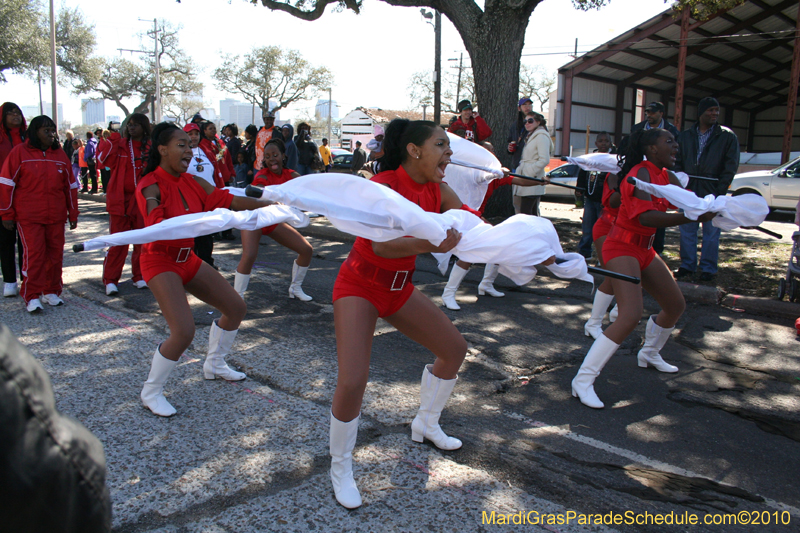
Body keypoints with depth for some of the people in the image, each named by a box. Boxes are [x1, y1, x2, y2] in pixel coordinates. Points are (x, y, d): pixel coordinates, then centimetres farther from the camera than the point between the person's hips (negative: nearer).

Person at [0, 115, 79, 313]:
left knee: (55, 253, 5)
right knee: (34, 253, -8)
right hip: (29, 217, -4)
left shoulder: (60, 155, 11)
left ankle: (51, 291, 18)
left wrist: (73, 215, 13)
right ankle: (32, 297, -1)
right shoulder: (20, 152, -1)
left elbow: (70, 186, 15)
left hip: (56, 216, 4)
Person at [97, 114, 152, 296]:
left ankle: (139, 276, 20)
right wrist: (112, 142, -19)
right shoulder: (120, 144, 3)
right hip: (120, 199, -1)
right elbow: (103, 160, -10)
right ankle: (110, 280, 6)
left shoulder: (151, 147, 6)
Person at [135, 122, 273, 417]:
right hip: (160, 261, -8)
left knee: (236, 307, 10)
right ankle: (150, 392, 3)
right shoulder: (150, 186, -19)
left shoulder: (193, 182, 0)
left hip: (188, 258, 8)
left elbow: (229, 200, -5)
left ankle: (214, 365, 33)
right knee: (184, 332, -22)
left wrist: (275, 204, -11)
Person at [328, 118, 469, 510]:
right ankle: (340, 470, 6)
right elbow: (381, 245, -37)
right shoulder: (382, 185, -23)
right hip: (359, 286, -7)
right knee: (353, 381, -20)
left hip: (399, 289, 8)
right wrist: (427, 243, -54)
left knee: (455, 349, 13)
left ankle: (426, 424, 37)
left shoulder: (437, 191, -3)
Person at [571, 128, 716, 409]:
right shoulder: (641, 173, -19)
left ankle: (650, 354, 44)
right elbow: (646, 217, -32)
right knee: (630, 315, -24)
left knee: (675, 305, 18)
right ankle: (583, 381, -21)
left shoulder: (667, 177, 10)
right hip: (622, 248, -10)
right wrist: (692, 217, -37)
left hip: (644, 250, 10)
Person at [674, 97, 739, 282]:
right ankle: (687, 265, 17)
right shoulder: (685, 136, 11)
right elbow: (678, 162, 15)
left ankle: (708, 268, 11)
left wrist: (719, 191, -10)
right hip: (689, 191, 3)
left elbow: (731, 166, -2)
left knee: (711, 233, 3)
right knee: (686, 230, 7)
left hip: (713, 193, -3)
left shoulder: (727, 136, 2)